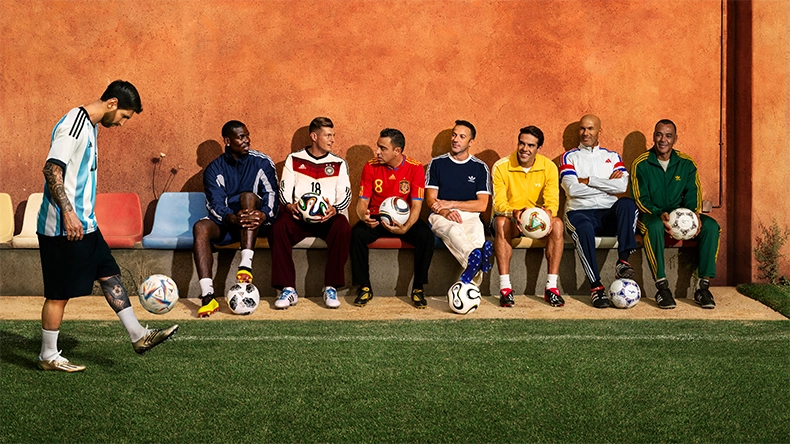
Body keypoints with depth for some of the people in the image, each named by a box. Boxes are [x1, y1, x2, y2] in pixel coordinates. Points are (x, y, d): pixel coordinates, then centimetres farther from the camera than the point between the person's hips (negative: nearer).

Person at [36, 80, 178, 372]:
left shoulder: (91, 126, 14)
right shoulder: (73, 125, -17)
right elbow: (52, 169, -24)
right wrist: (67, 213, -29)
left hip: (85, 224, 10)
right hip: (64, 227, -10)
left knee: (109, 274, 12)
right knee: (59, 293, 0)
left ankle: (138, 336, 20)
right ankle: (48, 357, 12)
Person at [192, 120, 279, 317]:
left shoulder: (262, 162, 2)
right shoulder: (215, 168, 3)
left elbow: (271, 194, -8)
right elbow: (215, 203, -10)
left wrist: (264, 215, -32)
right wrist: (232, 218, -33)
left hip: (253, 224, -1)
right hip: (224, 223, 1)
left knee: (248, 196, -30)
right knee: (200, 227, -29)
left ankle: (246, 265, -44)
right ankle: (207, 296, -40)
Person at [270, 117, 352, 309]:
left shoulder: (339, 164, 14)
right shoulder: (294, 159, 13)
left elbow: (345, 194, 4)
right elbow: (285, 190, 5)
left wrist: (334, 209, -18)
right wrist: (289, 206, -18)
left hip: (327, 219, 0)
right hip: (298, 216, 0)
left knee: (343, 228, -35)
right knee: (279, 226, -33)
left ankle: (331, 288, -26)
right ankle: (288, 289, -28)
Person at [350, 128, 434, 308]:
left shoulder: (415, 168, -9)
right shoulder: (371, 167, -5)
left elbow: (416, 205, -13)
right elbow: (363, 200, -4)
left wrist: (406, 227, -32)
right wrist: (364, 216, -29)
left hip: (404, 220, -1)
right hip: (376, 218, 1)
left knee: (426, 235, -30)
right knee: (357, 233, -30)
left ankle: (418, 288, -13)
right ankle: (364, 287, -14)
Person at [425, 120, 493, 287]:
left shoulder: (480, 167, 13)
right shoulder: (437, 163, 13)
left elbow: (482, 204, 4)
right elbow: (430, 199, 5)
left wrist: (450, 204, -6)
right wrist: (445, 211, -18)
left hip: (469, 216, 1)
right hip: (441, 217, 0)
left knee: (476, 230, -38)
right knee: (452, 228, -39)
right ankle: (475, 257, -71)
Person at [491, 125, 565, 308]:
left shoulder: (549, 167, -4)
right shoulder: (501, 166, -10)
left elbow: (552, 200, -7)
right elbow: (499, 203, -13)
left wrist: (548, 212, -33)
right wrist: (514, 213, -35)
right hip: (509, 218, -2)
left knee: (557, 224, -29)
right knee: (501, 222, -37)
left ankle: (551, 287, -29)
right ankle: (505, 287, -39)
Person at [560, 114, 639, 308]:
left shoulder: (612, 156, 20)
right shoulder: (570, 157, 16)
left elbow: (622, 186, 0)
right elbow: (572, 189, -4)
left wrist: (588, 180, -3)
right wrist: (607, 184, 0)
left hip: (610, 215, 2)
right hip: (580, 212, -2)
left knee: (627, 203, -31)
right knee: (584, 228, -38)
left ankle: (623, 261, -36)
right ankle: (595, 285, -35)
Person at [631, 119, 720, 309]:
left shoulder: (686, 163, 6)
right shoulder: (641, 164, -3)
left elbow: (692, 197, 3)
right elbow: (640, 199, -8)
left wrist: (695, 217, -19)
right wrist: (660, 215, -28)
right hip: (650, 215, -3)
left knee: (711, 226, -23)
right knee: (655, 225, -39)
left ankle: (703, 285, -20)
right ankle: (662, 287, -35)